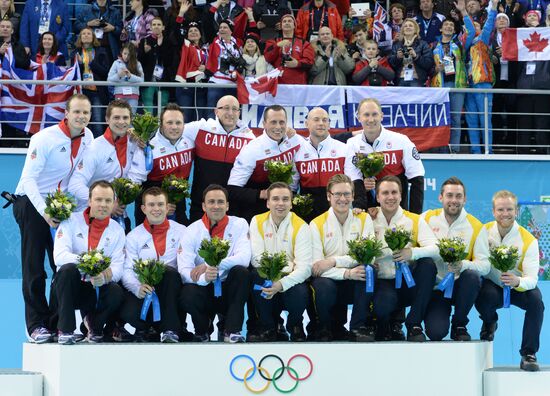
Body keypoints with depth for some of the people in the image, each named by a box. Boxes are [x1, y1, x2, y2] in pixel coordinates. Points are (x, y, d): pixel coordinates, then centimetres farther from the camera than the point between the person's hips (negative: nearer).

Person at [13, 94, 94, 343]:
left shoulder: (87, 137, 0)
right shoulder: (45, 139, -19)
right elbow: (29, 179, -21)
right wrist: (44, 212, -31)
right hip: (31, 202, -6)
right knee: (34, 268, -5)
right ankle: (37, 325, -3)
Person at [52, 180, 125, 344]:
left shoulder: (117, 230, 5)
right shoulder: (71, 221, -2)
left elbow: (118, 266, -6)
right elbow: (59, 256, -17)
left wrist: (107, 275, -30)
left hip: (96, 290, 2)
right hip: (67, 287, -2)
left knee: (116, 292, -30)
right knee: (69, 269, -34)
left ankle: (94, 324, 5)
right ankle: (65, 330, -25)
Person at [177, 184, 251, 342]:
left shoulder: (239, 225, 0)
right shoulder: (192, 231, 0)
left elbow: (244, 258, -17)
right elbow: (184, 269, -12)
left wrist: (210, 266, -27)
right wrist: (204, 278, -35)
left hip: (229, 290, 0)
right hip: (204, 291, 0)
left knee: (241, 271, -29)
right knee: (187, 295, -33)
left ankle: (231, 331, -21)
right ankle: (203, 331, 2)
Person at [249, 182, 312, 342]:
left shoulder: (301, 227, -6)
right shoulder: (258, 222, 1)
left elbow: (305, 266, -16)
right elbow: (256, 258, -9)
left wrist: (282, 284, -33)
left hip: (290, 278, -1)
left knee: (300, 293, -33)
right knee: (257, 276, -31)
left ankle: (295, 326, 5)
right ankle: (267, 328, -9)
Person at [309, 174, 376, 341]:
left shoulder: (364, 219, 3)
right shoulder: (317, 224, -2)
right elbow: (315, 267, -12)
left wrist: (334, 261, -21)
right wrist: (347, 273, -27)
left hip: (356, 284, 2)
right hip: (330, 279, -1)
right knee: (324, 285, -36)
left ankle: (358, 327, -17)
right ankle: (324, 330, -6)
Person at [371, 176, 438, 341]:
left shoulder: (415, 220, 6)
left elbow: (435, 248, -8)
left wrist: (413, 253, -27)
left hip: (409, 283, 2)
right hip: (382, 282, -2)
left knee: (428, 264, -28)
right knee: (383, 304, -36)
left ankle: (414, 324, -18)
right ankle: (388, 325, 6)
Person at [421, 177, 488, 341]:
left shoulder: (475, 226, -2)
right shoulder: (428, 218, 2)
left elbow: (485, 264, -10)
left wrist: (464, 265, -28)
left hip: (459, 286, 1)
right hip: (434, 288, -1)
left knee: (473, 276, -33)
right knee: (436, 332, -25)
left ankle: (459, 325, -9)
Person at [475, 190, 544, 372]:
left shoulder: (528, 240, -13)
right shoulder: (484, 232, -7)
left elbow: (532, 279, -22)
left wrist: (517, 282, -44)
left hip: (518, 288, 0)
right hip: (491, 286, 0)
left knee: (536, 300, -31)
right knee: (486, 294, -34)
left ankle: (529, 354, -17)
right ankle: (489, 323, 5)